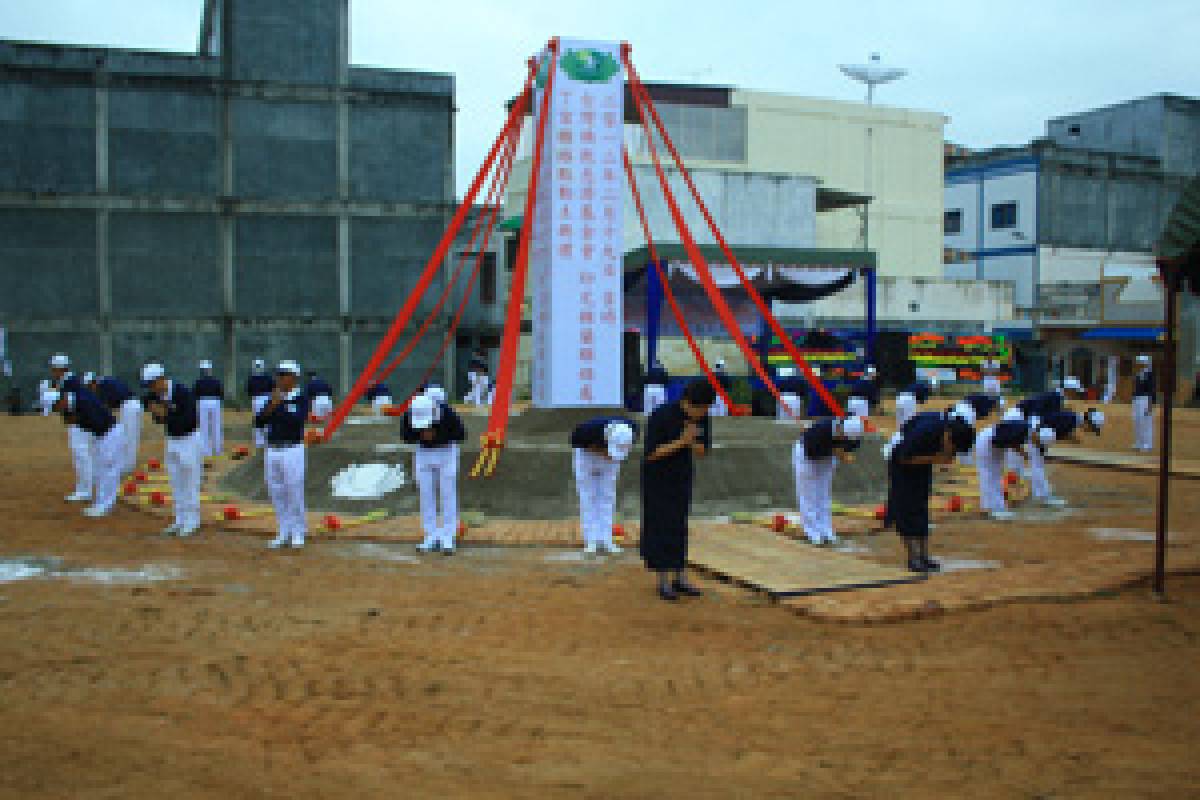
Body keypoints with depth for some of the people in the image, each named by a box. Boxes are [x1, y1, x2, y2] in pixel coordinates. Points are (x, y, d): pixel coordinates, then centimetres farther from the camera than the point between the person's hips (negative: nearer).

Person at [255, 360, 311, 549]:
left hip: (293, 451, -6)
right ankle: (283, 533, 20)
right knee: (276, 494, 10)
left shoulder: (301, 399, -5)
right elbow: (258, 422, 4)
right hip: (271, 451, 6)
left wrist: (280, 405, -19)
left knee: (294, 493, 0)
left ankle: (298, 533, 12)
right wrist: (271, 406, -10)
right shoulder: (272, 399, 11)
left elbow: (298, 422, -21)